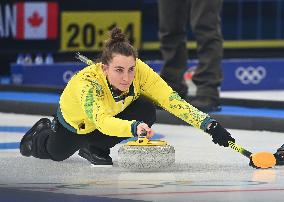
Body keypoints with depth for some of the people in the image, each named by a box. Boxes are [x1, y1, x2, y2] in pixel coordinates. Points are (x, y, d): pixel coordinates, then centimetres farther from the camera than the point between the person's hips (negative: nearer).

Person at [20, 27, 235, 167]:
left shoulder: (140, 71, -37)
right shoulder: (88, 81, -46)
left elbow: (174, 101, -41)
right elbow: (102, 121, -60)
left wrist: (210, 125, -52)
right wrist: (134, 127, -78)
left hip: (114, 111, 3)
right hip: (76, 118, -2)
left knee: (147, 112, -25)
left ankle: (94, 147, 1)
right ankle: (41, 133, 52)